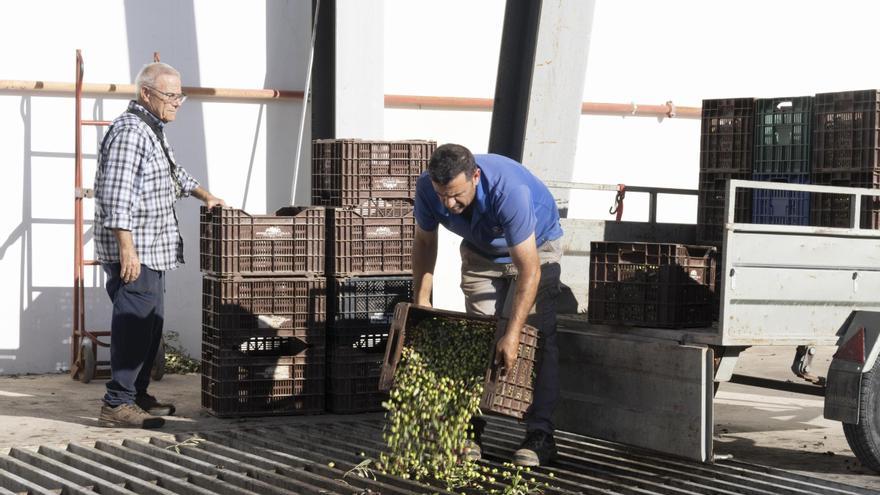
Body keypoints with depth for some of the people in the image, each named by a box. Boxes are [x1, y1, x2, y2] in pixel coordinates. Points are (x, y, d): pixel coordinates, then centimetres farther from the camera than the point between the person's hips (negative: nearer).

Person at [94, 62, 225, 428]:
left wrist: (204, 196, 37)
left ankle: (137, 395, 21)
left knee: (152, 322, 14)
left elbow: (173, 174, 38)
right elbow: (117, 196, -24)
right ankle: (117, 403, -11)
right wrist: (127, 249, -27)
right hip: (133, 250, -11)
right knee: (134, 322, -12)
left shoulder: (153, 130, 18)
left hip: (152, 248, 11)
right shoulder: (129, 132, -16)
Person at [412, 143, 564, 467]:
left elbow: (529, 271, -41)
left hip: (535, 247, -4)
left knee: (536, 336, -16)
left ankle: (540, 436, -16)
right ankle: (471, 430, 0)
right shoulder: (428, 188, -27)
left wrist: (512, 334, -44)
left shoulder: (510, 191, -43)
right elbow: (424, 242, -5)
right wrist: (421, 301, -9)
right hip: (480, 252, 4)